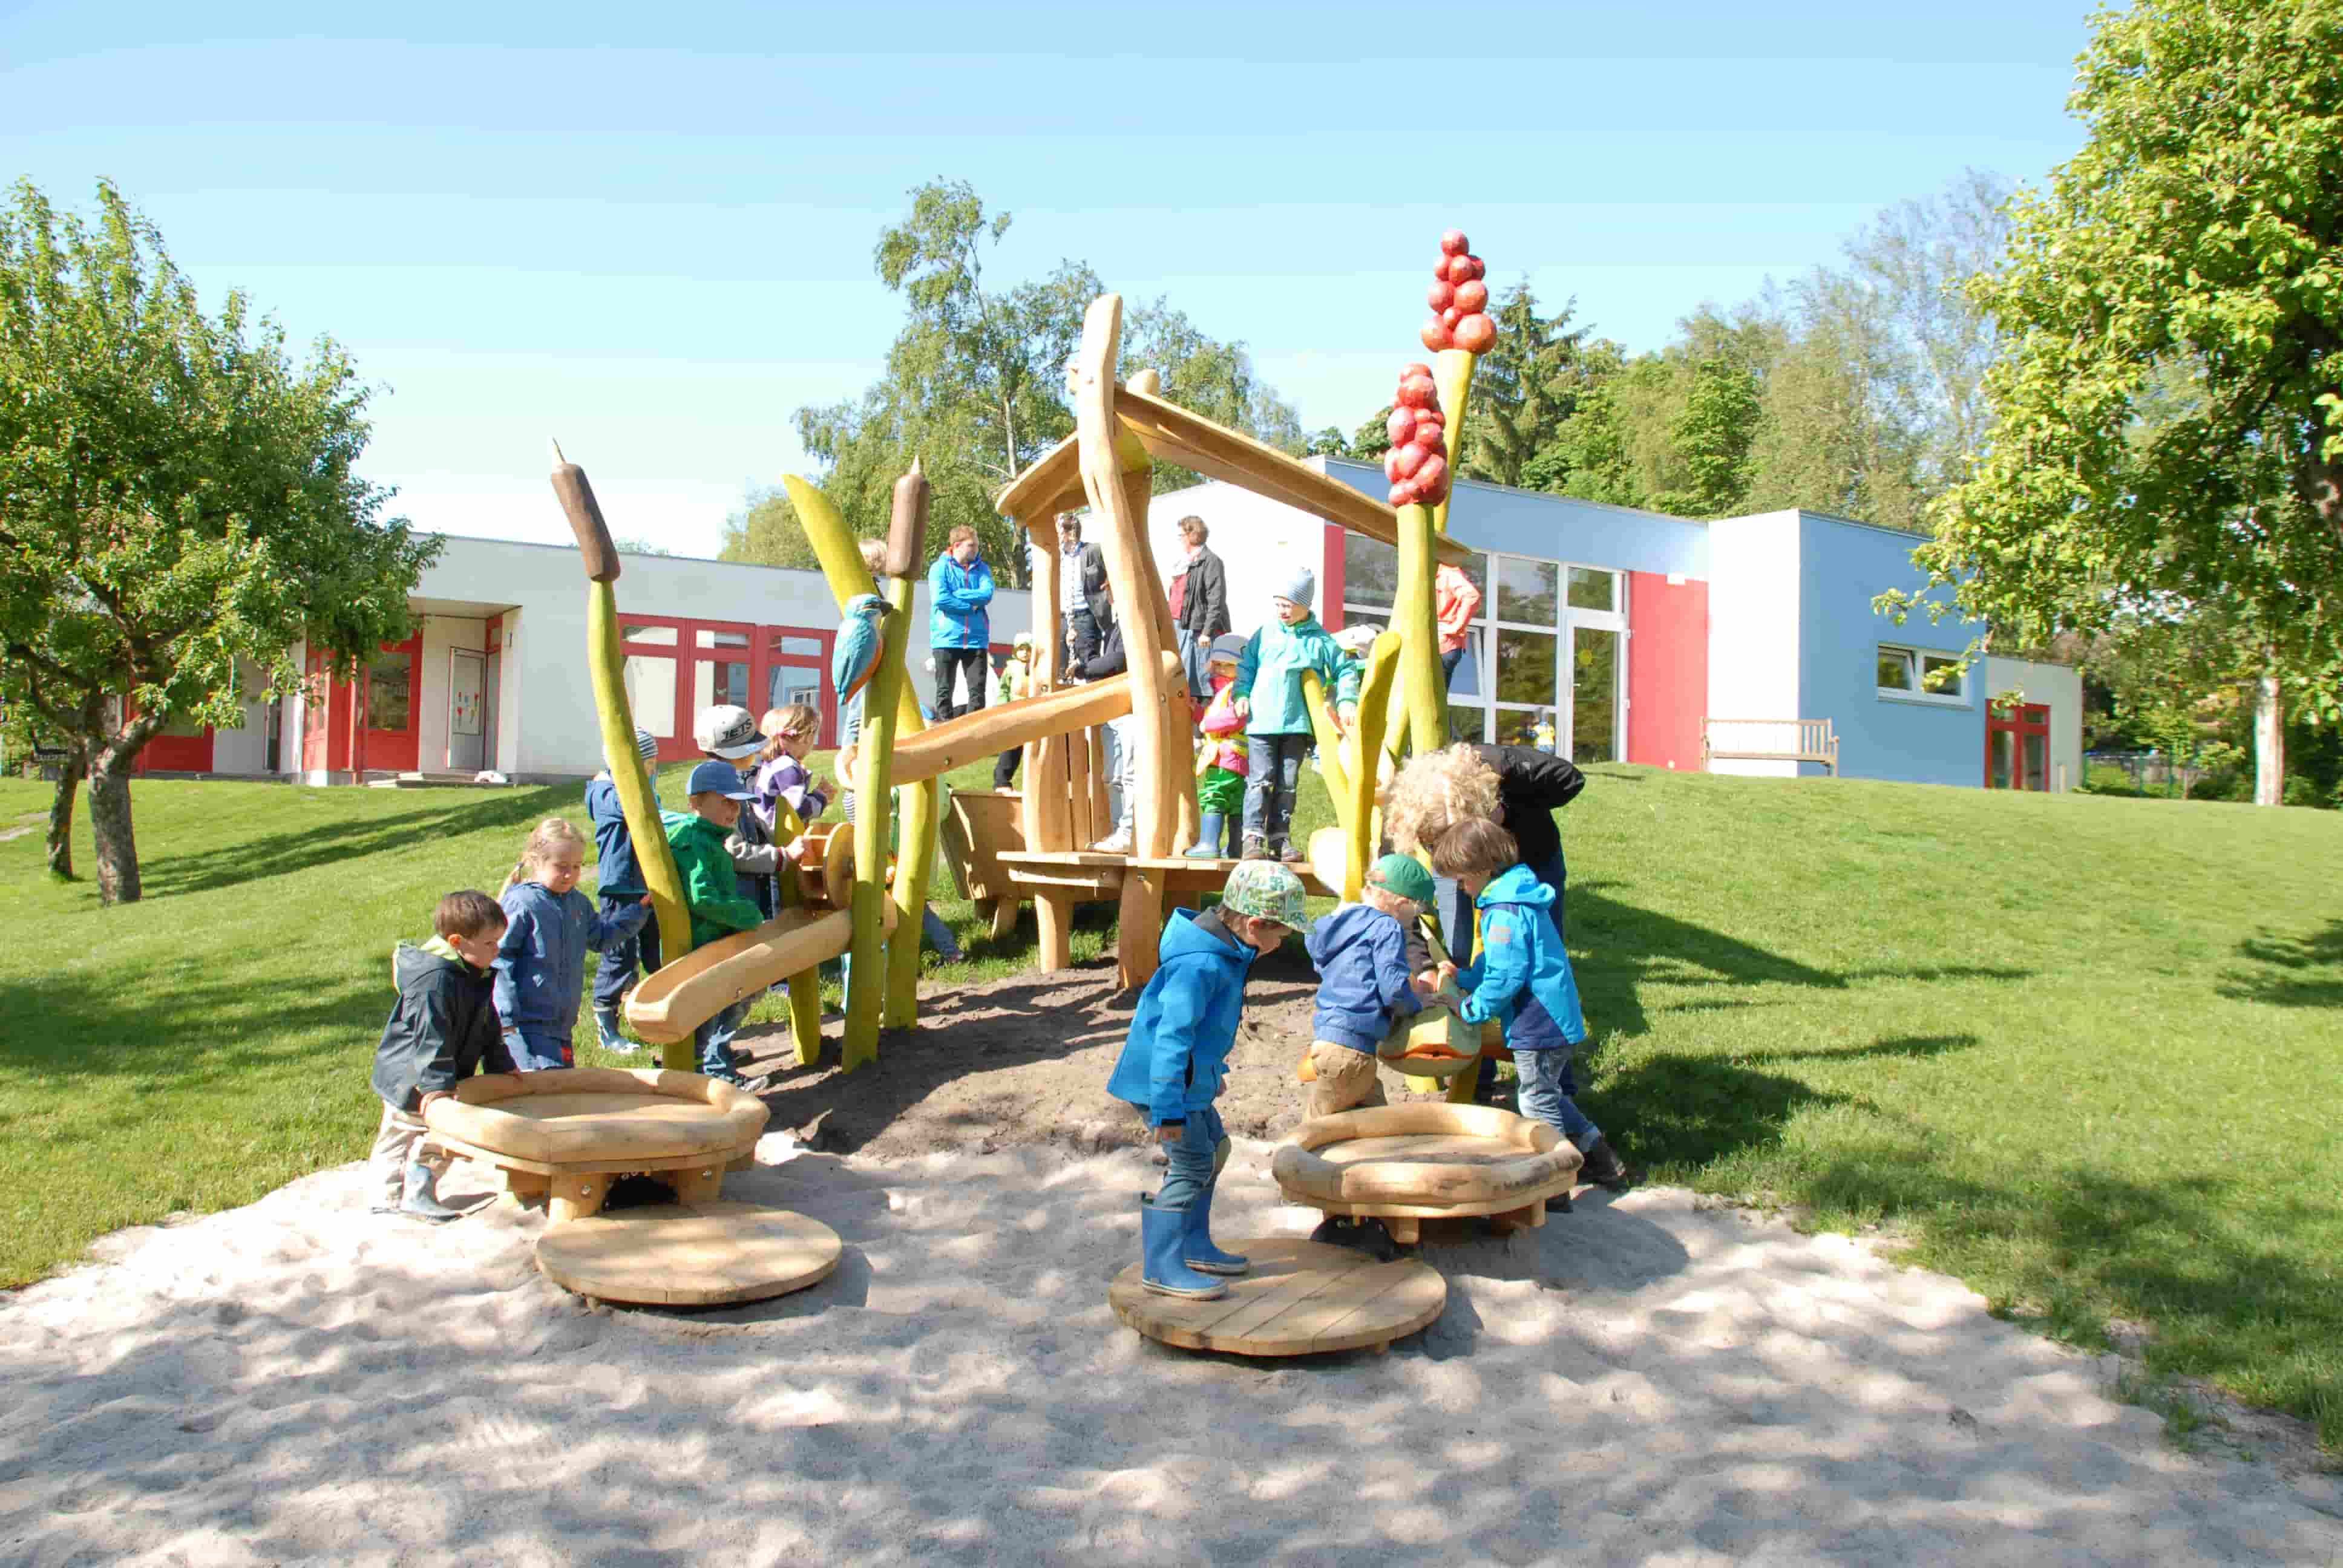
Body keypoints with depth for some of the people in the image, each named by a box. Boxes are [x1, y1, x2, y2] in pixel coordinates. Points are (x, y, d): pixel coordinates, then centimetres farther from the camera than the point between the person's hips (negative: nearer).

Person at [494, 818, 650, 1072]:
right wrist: (509, 1018, -17)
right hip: (526, 1023, -8)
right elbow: (499, 958, -14)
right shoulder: (521, 903, -14)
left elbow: (600, 936, 27)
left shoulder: (579, 903, 11)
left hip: (563, 1022, 8)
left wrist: (641, 908, 19)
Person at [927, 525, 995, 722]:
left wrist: (955, 595, -11)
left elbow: (986, 594, -7)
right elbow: (940, 599, -15)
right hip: (947, 638, -3)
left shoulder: (982, 569, 10)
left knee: (977, 690, 1)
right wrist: (972, 606, -9)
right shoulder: (940, 568, 0)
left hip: (976, 638, 3)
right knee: (945, 690, 1)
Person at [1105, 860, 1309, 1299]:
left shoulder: (1224, 951, 5)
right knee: (1192, 1163, -8)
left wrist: (1212, 1070, 31)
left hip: (1191, 1076, 11)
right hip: (1164, 1078, -11)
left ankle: (1193, 1246, 32)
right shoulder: (1200, 965, -28)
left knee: (1212, 1148, 20)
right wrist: (1168, 1109, -29)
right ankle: (1163, 1267, 0)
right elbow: (1172, 1036, -30)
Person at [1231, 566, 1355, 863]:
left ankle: (1279, 838, 14)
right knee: (1261, 780, -6)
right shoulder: (1265, 634, 6)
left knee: (1288, 783, 7)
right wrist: (1242, 694, 0)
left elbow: (1344, 671, 10)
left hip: (1297, 724, 1)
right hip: (1261, 720, -1)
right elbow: (1246, 666, 13)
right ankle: (1253, 837, -6)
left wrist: (1347, 700, -2)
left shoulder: (1320, 640, 4)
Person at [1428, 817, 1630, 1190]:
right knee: (1546, 1095, 24)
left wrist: (1471, 1010, -14)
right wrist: (1463, 977, 11)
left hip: (1538, 1026, -10)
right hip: (1557, 1019, 10)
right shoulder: (1517, 898, 10)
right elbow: (1497, 961, 20)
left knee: (1538, 1102, 4)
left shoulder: (1505, 912, -24)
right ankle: (1601, 1159, 31)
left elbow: (1505, 976, -26)